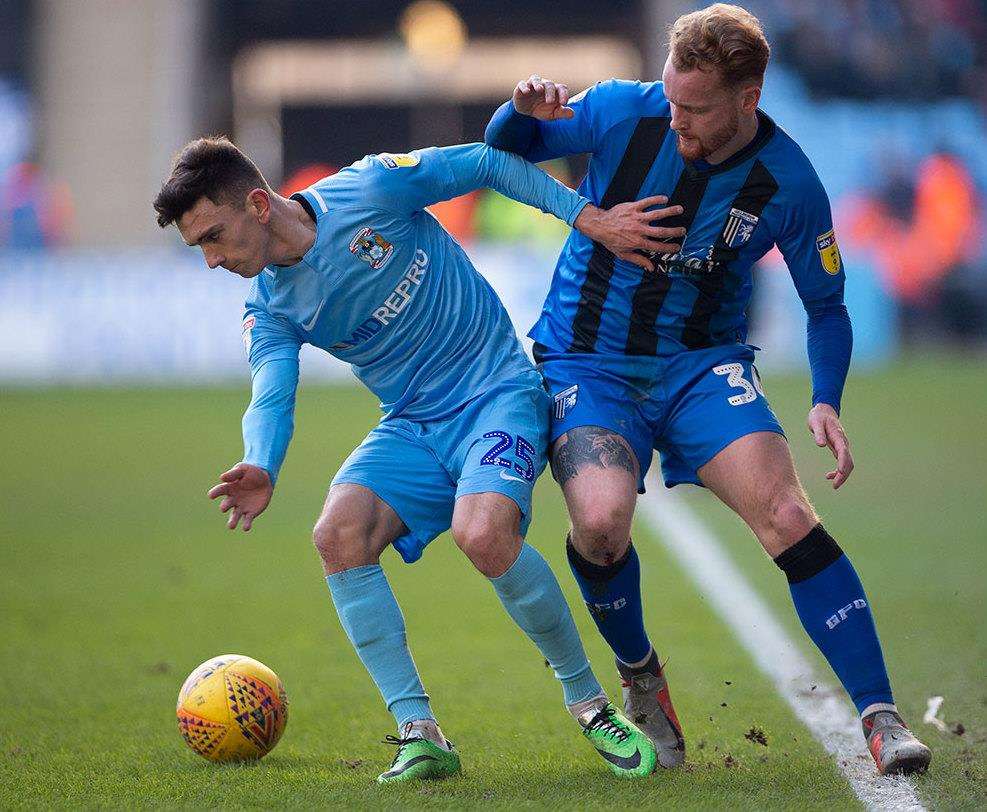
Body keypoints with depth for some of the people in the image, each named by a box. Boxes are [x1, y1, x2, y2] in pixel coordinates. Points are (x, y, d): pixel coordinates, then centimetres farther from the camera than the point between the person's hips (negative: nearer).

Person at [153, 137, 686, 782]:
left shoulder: (369, 190, -14)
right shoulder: (269, 308, 0)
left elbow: (485, 163, -4)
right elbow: (271, 396, -15)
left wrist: (588, 216, -9)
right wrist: (261, 469, -37)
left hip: (497, 391, -5)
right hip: (412, 426, 5)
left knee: (483, 533, -32)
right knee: (338, 534, -22)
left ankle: (588, 701, -11)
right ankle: (419, 731, -16)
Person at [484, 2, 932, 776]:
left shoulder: (789, 184, -12)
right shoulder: (620, 112, -13)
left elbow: (827, 306, 2)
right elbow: (506, 149, 4)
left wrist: (826, 402, -16)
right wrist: (525, 111, -20)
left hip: (703, 363, 0)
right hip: (586, 358, 0)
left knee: (785, 515, -22)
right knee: (601, 519, -27)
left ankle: (880, 717, -17)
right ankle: (639, 675, 5)